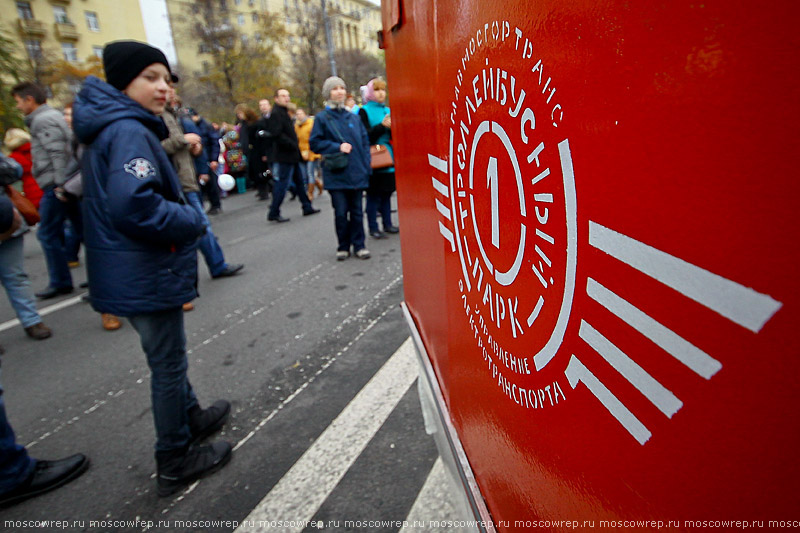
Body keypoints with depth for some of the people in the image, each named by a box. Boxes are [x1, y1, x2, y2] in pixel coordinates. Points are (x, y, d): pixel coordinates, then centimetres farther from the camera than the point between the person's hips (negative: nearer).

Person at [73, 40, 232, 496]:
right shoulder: (129, 132, -19)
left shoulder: (113, 128, 12)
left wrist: (183, 212, 8)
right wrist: (193, 220, -17)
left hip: (135, 272, 10)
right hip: (147, 276, -10)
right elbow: (132, 205, -32)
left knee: (168, 355, 24)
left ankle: (191, 418, 45)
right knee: (168, 364, 5)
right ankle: (175, 462, 22)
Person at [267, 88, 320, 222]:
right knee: (282, 184, -6)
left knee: (299, 181, 15)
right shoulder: (276, 113, -14)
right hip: (285, 156, -10)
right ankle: (273, 213, 2)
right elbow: (277, 135, -24)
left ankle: (307, 207, 25)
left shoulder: (283, 112, 19)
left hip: (291, 156, 10)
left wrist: (296, 148, 14)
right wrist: (293, 145, -19)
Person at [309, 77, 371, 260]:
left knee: (357, 211, 5)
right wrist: (337, 147, -12)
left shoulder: (353, 117, 11)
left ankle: (359, 245, 15)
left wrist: (366, 167, 1)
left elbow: (364, 141, 11)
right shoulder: (322, 118, 1)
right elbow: (315, 143, -1)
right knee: (340, 212, 2)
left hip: (356, 173, 3)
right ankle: (343, 247, 16)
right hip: (336, 174, -2)